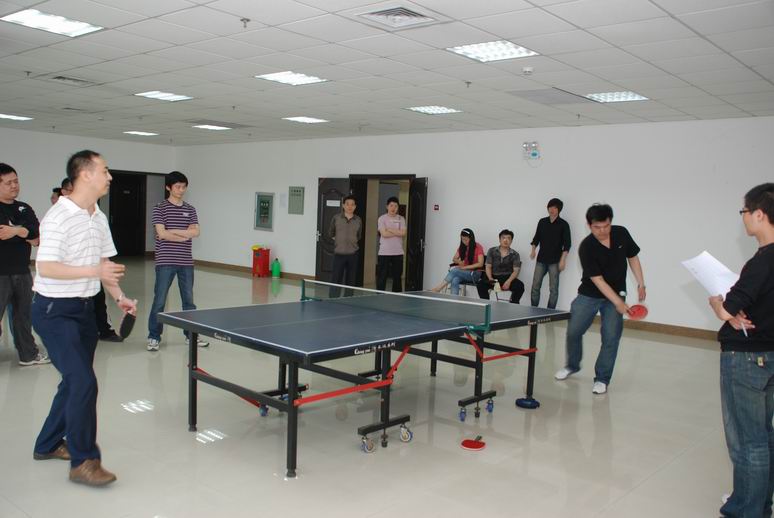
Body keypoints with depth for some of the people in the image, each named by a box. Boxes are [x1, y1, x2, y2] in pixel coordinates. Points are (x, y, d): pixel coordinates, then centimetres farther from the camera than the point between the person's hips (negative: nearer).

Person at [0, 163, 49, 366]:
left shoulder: (24, 209, 11)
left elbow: (38, 236, -1)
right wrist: (27, 234, -13)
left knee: (23, 315, 17)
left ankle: (28, 354, 29)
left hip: (22, 272, 6)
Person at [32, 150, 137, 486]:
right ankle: (83, 461, 0)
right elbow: (46, 268, -24)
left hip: (83, 308, 9)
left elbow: (104, 263, 14)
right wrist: (95, 271, -30)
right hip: (55, 310, -9)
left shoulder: (99, 217, 8)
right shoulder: (58, 217, -18)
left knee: (75, 381, 16)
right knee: (84, 382, -13)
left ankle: (48, 444, 34)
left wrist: (118, 297, 3)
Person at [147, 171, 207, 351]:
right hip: (165, 262, -4)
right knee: (159, 301, 0)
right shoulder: (160, 208, -1)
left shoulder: (190, 209, 10)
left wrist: (172, 231, -10)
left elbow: (195, 232, -4)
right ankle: (154, 337, 11)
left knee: (189, 300, 11)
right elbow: (162, 234, -12)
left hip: (186, 262, 4)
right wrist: (184, 236, -7)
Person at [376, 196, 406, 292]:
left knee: (397, 277, 9)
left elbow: (403, 233, -7)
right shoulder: (382, 218, -1)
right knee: (382, 277, -1)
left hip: (398, 253, 3)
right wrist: (397, 232, -7)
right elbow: (384, 234, -14)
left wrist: (389, 229, -10)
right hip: (384, 253, -3)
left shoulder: (401, 219, 8)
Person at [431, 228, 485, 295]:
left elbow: (480, 264, -15)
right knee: (455, 280, -32)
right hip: (464, 272, 5)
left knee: (454, 270, -31)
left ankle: (438, 289, -34)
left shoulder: (478, 247, -7)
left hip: (475, 274, -5)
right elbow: (454, 259, 15)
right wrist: (459, 262, -10)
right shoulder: (462, 247, 11)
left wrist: (465, 267, -21)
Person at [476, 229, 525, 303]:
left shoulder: (515, 254, 6)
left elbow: (516, 270, -3)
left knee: (520, 286, -30)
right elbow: (488, 267, 5)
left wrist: (508, 281, -23)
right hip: (494, 277, 0)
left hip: (508, 278, 0)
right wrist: (490, 278, -15)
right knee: (480, 285, -29)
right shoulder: (492, 251, 9)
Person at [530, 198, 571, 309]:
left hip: (554, 261, -3)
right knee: (535, 286, 1)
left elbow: (567, 244, -5)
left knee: (553, 289, 0)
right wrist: (533, 250, 1)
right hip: (541, 260, 4)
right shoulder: (542, 222, 9)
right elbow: (536, 238, 17)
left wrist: (563, 260, -13)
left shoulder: (563, 224, -2)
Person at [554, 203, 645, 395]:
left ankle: (602, 379, 7)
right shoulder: (586, 248, -22)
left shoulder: (622, 233, -11)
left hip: (616, 295, 1)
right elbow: (597, 280, -23)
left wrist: (641, 284, 1)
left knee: (611, 337, -7)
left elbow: (633, 257, 6)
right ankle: (572, 366, 32)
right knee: (573, 331, 4)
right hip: (589, 295, -1)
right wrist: (618, 302, -28)